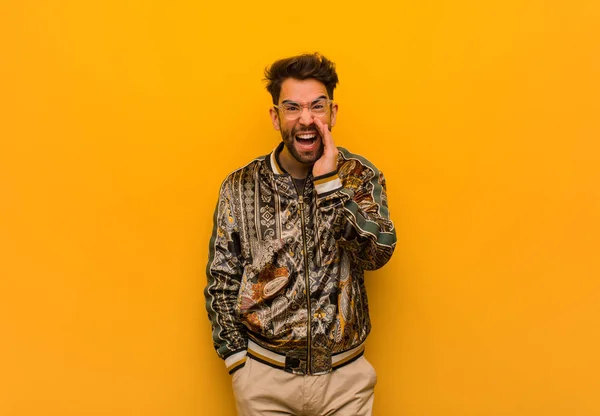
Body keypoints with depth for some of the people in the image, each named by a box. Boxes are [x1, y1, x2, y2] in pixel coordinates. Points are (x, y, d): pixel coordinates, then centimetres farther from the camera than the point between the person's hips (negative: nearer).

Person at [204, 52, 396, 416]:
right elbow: (221, 283, 0)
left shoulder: (361, 175, -4)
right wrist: (239, 362, -3)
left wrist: (329, 182, -22)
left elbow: (378, 252, -17)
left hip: (346, 375, 0)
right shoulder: (240, 186, -5)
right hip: (265, 375, 0)